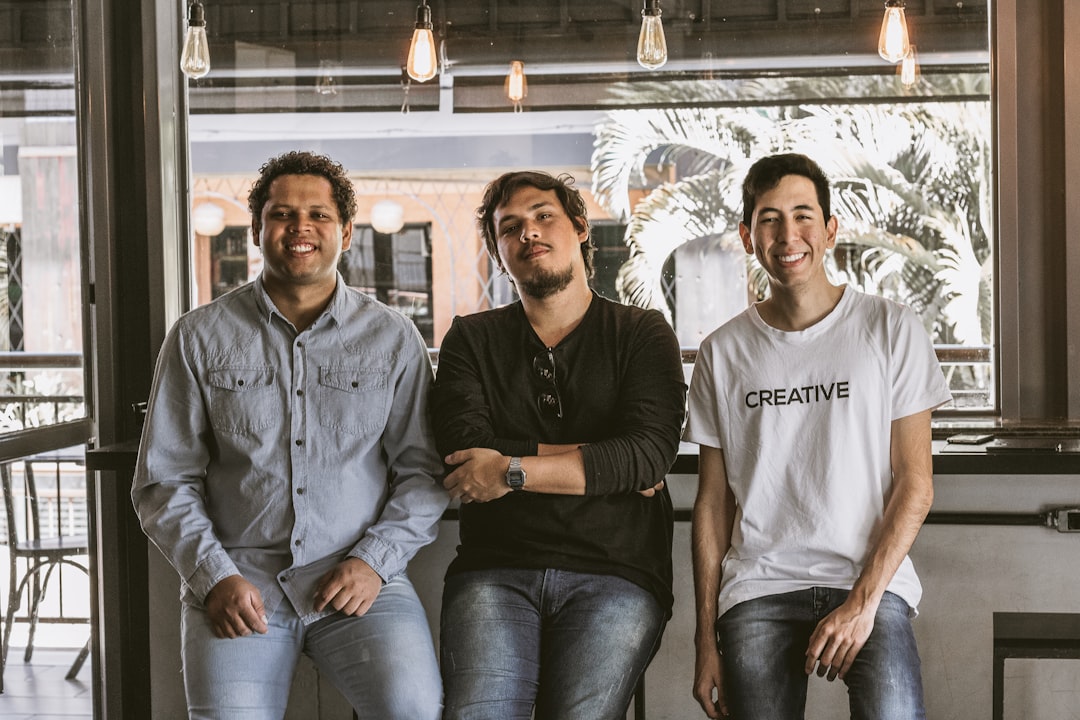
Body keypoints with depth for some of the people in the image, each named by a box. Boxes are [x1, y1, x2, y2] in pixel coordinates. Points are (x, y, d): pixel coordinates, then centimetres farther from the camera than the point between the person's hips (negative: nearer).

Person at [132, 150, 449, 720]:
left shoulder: (393, 339, 10)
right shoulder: (199, 337, 9)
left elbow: (423, 470, 8)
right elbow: (165, 482, 8)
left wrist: (374, 560, -7)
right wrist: (214, 576, -6)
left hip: (357, 583, 0)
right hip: (239, 582, 0)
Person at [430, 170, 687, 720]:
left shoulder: (643, 335, 11)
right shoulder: (472, 340, 17)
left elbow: (651, 452, -6)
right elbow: (466, 449, -1)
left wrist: (513, 471, -10)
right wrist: (603, 462, -4)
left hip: (614, 577, -1)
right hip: (495, 571, 1)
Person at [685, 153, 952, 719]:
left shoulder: (891, 329, 4)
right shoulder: (723, 353, 10)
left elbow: (915, 485, 1)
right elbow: (713, 503, 11)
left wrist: (863, 602, -10)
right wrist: (706, 641, 6)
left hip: (872, 582, -2)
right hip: (757, 591, 3)